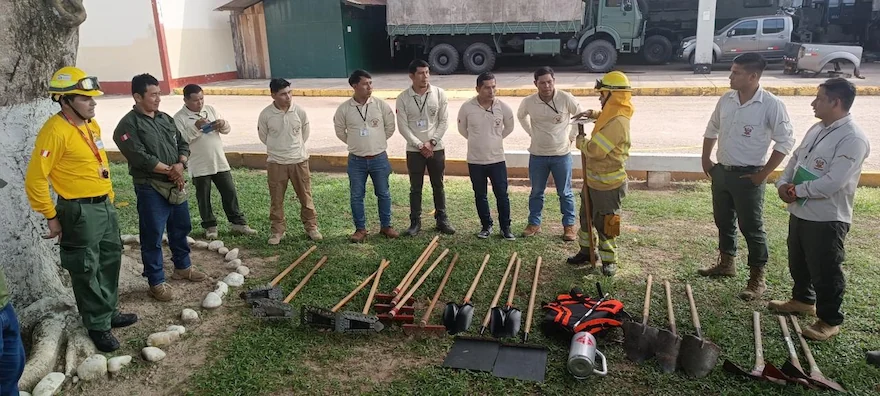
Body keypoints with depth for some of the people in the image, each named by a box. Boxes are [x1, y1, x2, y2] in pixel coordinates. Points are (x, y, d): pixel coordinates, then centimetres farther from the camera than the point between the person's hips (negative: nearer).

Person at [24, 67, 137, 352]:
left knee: (110, 262, 20)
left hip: (105, 205, 9)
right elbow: (35, 179, -18)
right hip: (79, 212, -8)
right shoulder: (55, 130, -19)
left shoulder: (91, 124, 7)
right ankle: (98, 326, 20)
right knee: (86, 271, 5)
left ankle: (110, 312, 37)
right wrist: (52, 217, -12)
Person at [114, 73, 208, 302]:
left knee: (181, 228, 19)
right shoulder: (128, 125, -12)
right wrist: (169, 170, -15)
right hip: (150, 188, -7)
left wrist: (180, 165, -10)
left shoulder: (166, 119, 11)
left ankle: (182, 267, 37)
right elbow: (140, 157, -21)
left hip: (176, 185, 7)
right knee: (152, 236, 2)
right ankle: (156, 282, 13)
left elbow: (183, 144, 11)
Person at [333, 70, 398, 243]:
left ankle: (386, 226, 25)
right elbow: (340, 131, 8)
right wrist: (355, 143, 9)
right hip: (356, 160, 0)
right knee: (357, 196, 7)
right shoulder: (344, 108, -6)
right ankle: (360, 229, 21)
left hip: (379, 158, 0)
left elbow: (390, 127, 6)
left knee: (384, 194, 10)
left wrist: (377, 142, 11)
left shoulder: (381, 105, -6)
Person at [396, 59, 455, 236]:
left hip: (436, 148, 1)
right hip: (414, 150, -1)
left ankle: (442, 219, 22)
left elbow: (443, 121, -3)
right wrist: (419, 145, -14)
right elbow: (403, 126, -7)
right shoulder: (403, 98, -6)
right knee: (415, 188, 7)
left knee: (438, 186, 10)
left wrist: (431, 142, -12)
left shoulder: (439, 94, -3)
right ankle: (415, 222, 18)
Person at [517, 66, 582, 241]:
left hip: (562, 154, -1)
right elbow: (521, 116, 14)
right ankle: (534, 223, 28)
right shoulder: (528, 102, -9)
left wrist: (571, 136, 2)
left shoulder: (566, 99, -14)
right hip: (537, 155, 2)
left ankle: (569, 225, 22)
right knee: (536, 192, 13)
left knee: (565, 193, 9)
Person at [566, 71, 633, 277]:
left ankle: (609, 260, 20)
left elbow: (594, 150, -29)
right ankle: (586, 251, 36)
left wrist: (581, 141, -9)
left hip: (608, 185, -10)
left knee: (604, 224, 4)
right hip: (595, 179, 10)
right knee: (587, 216, 21)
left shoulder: (617, 123, -27)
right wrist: (594, 114, 13)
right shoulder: (614, 115, 4)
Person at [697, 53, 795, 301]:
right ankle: (726, 263, 36)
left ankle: (757, 278, 13)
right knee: (724, 221, 18)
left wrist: (763, 173, -13)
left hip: (748, 176, -6)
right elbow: (712, 130, 16)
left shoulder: (771, 105, -15)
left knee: (751, 227, 1)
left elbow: (785, 142, -11)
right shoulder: (726, 100, 2)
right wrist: (706, 159, 11)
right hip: (721, 171, 6)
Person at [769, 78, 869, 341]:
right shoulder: (817, 129, 8)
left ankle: (829, 321, 21)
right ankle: (803, 300, 45)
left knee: (825, 272, 5)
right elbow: (795, 159, 14)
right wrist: (783, 184, -4)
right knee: (798, 263, 24)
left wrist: (796, 191, -18)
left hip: (827, 218, -9)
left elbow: (833, 182, -28)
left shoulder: (853, 139, -21)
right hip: (800, 212, 9)